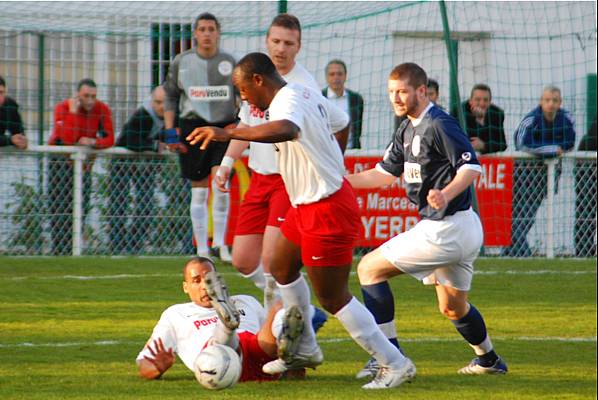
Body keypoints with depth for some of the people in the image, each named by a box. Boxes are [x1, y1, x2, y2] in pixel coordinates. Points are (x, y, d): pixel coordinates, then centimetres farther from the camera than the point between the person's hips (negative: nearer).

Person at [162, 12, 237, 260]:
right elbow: (170, 96, 12)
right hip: (193, 126, 0)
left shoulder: (229, 62, 6)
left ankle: (219, 242, -8)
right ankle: (202, 249, 8)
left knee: (221, 182, -18)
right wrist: (170, 131, 4)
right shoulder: (182, 62, 6)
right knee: (199, 191, 2)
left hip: (224, 127, 0)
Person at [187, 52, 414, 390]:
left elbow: (285, 130, -49)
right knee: (282, 268, 24)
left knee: (333, 298, -4)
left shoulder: (287, 103, -24)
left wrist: (229, 133, -51)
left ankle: (395, 365, 3)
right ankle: (305, 349, 37)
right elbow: (342, 123, 21)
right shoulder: (308, 94, 6)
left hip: (327, 210, -11)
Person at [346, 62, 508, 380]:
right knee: (452, 307, 27)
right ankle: (488, 360, 45)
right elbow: (385, 174, 21)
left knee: (369, 268, -7)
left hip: (446, 230, -10)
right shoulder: (407, 130, 14)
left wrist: (446, 195, -41)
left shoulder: (439, 125, -15)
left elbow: (471, 167, -24)